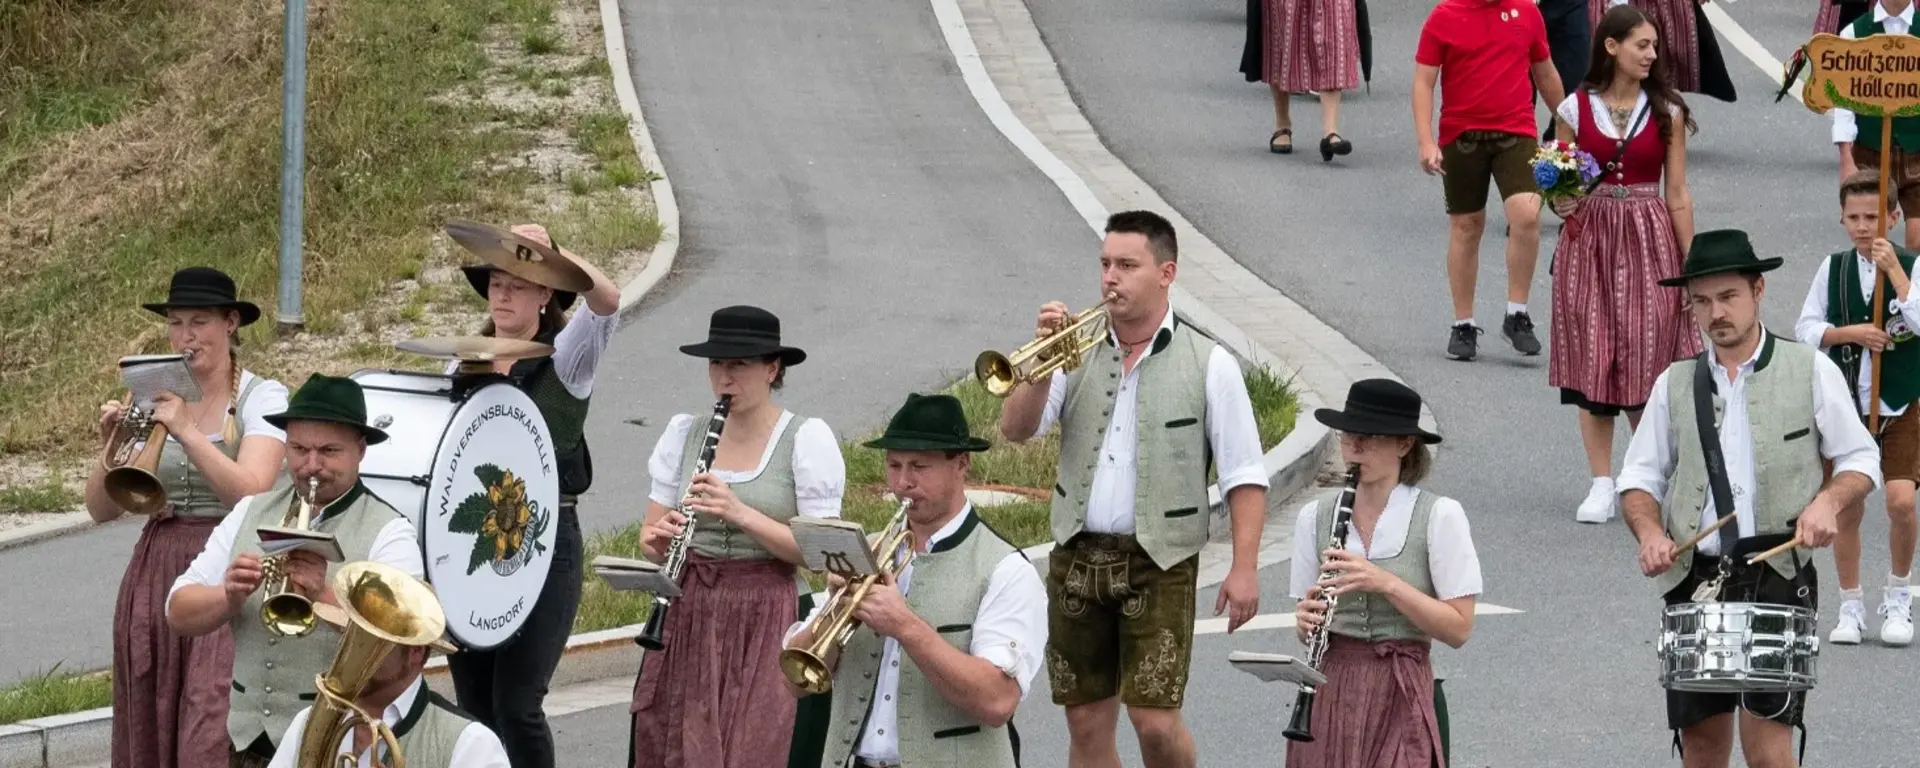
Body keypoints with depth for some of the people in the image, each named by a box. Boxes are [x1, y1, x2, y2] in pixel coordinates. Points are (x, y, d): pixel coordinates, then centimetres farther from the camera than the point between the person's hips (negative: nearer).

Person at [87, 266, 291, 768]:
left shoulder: (261, 398, 0)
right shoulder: (153, 400, 10)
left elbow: (251, 493, -15)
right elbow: (101, 509, 7)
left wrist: (187, 432, -21)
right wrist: (112, 445, -10)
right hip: (155, 574, 5)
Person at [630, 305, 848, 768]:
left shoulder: (806, 439, -3)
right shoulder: (684, 433, 10)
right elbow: (650, 538, 13)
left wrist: (739, 513, -21)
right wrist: (658, 539, -11)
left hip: (764, 624, -4)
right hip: (688, 619, 4)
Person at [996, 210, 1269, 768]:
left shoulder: (1208, 365, -1)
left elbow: (1245, 477, -3)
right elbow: (1015, 429, 0)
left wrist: (1244, 568, -12)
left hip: (1158, 565, -4)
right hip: (1077, 556, 4)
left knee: (1156, 721, -10)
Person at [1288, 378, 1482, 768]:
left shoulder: (1440, 516, -5)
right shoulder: (1316, 516, 6)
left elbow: (1458, 629, -8)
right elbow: (1307, 632, 12)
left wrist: (1386, 583, -18)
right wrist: (1307, 620, -10)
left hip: (1401, 694, -3)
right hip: (1329, 689, 3)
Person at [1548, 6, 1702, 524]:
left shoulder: (1665, 112, 2)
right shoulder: (1575, 109, 1)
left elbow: (1677, 194, 3)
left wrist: (1689, 268, 1)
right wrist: (1561, 203, -14)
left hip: (1648, 243, 0)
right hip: (1588, 241, 0)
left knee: (1644, 363, -2)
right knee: (1592, 364, 0)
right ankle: (1601, 485, 7)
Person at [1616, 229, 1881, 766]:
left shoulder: (1811, 372, 4)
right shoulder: (1675, 385, 12)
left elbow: (1861, 460, 8)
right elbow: (1639, 478, 15)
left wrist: (1827, 501, -12)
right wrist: (1649, 532, -6)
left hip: (1778, 576, -3)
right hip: (1694, 578, 3)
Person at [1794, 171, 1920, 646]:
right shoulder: (1833, 269, 4)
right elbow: (1805, 330, 1)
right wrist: (1850, 332, -14)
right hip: (1844, 405, 2)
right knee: (1846, 508, 5)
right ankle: (1850, 607, 20)